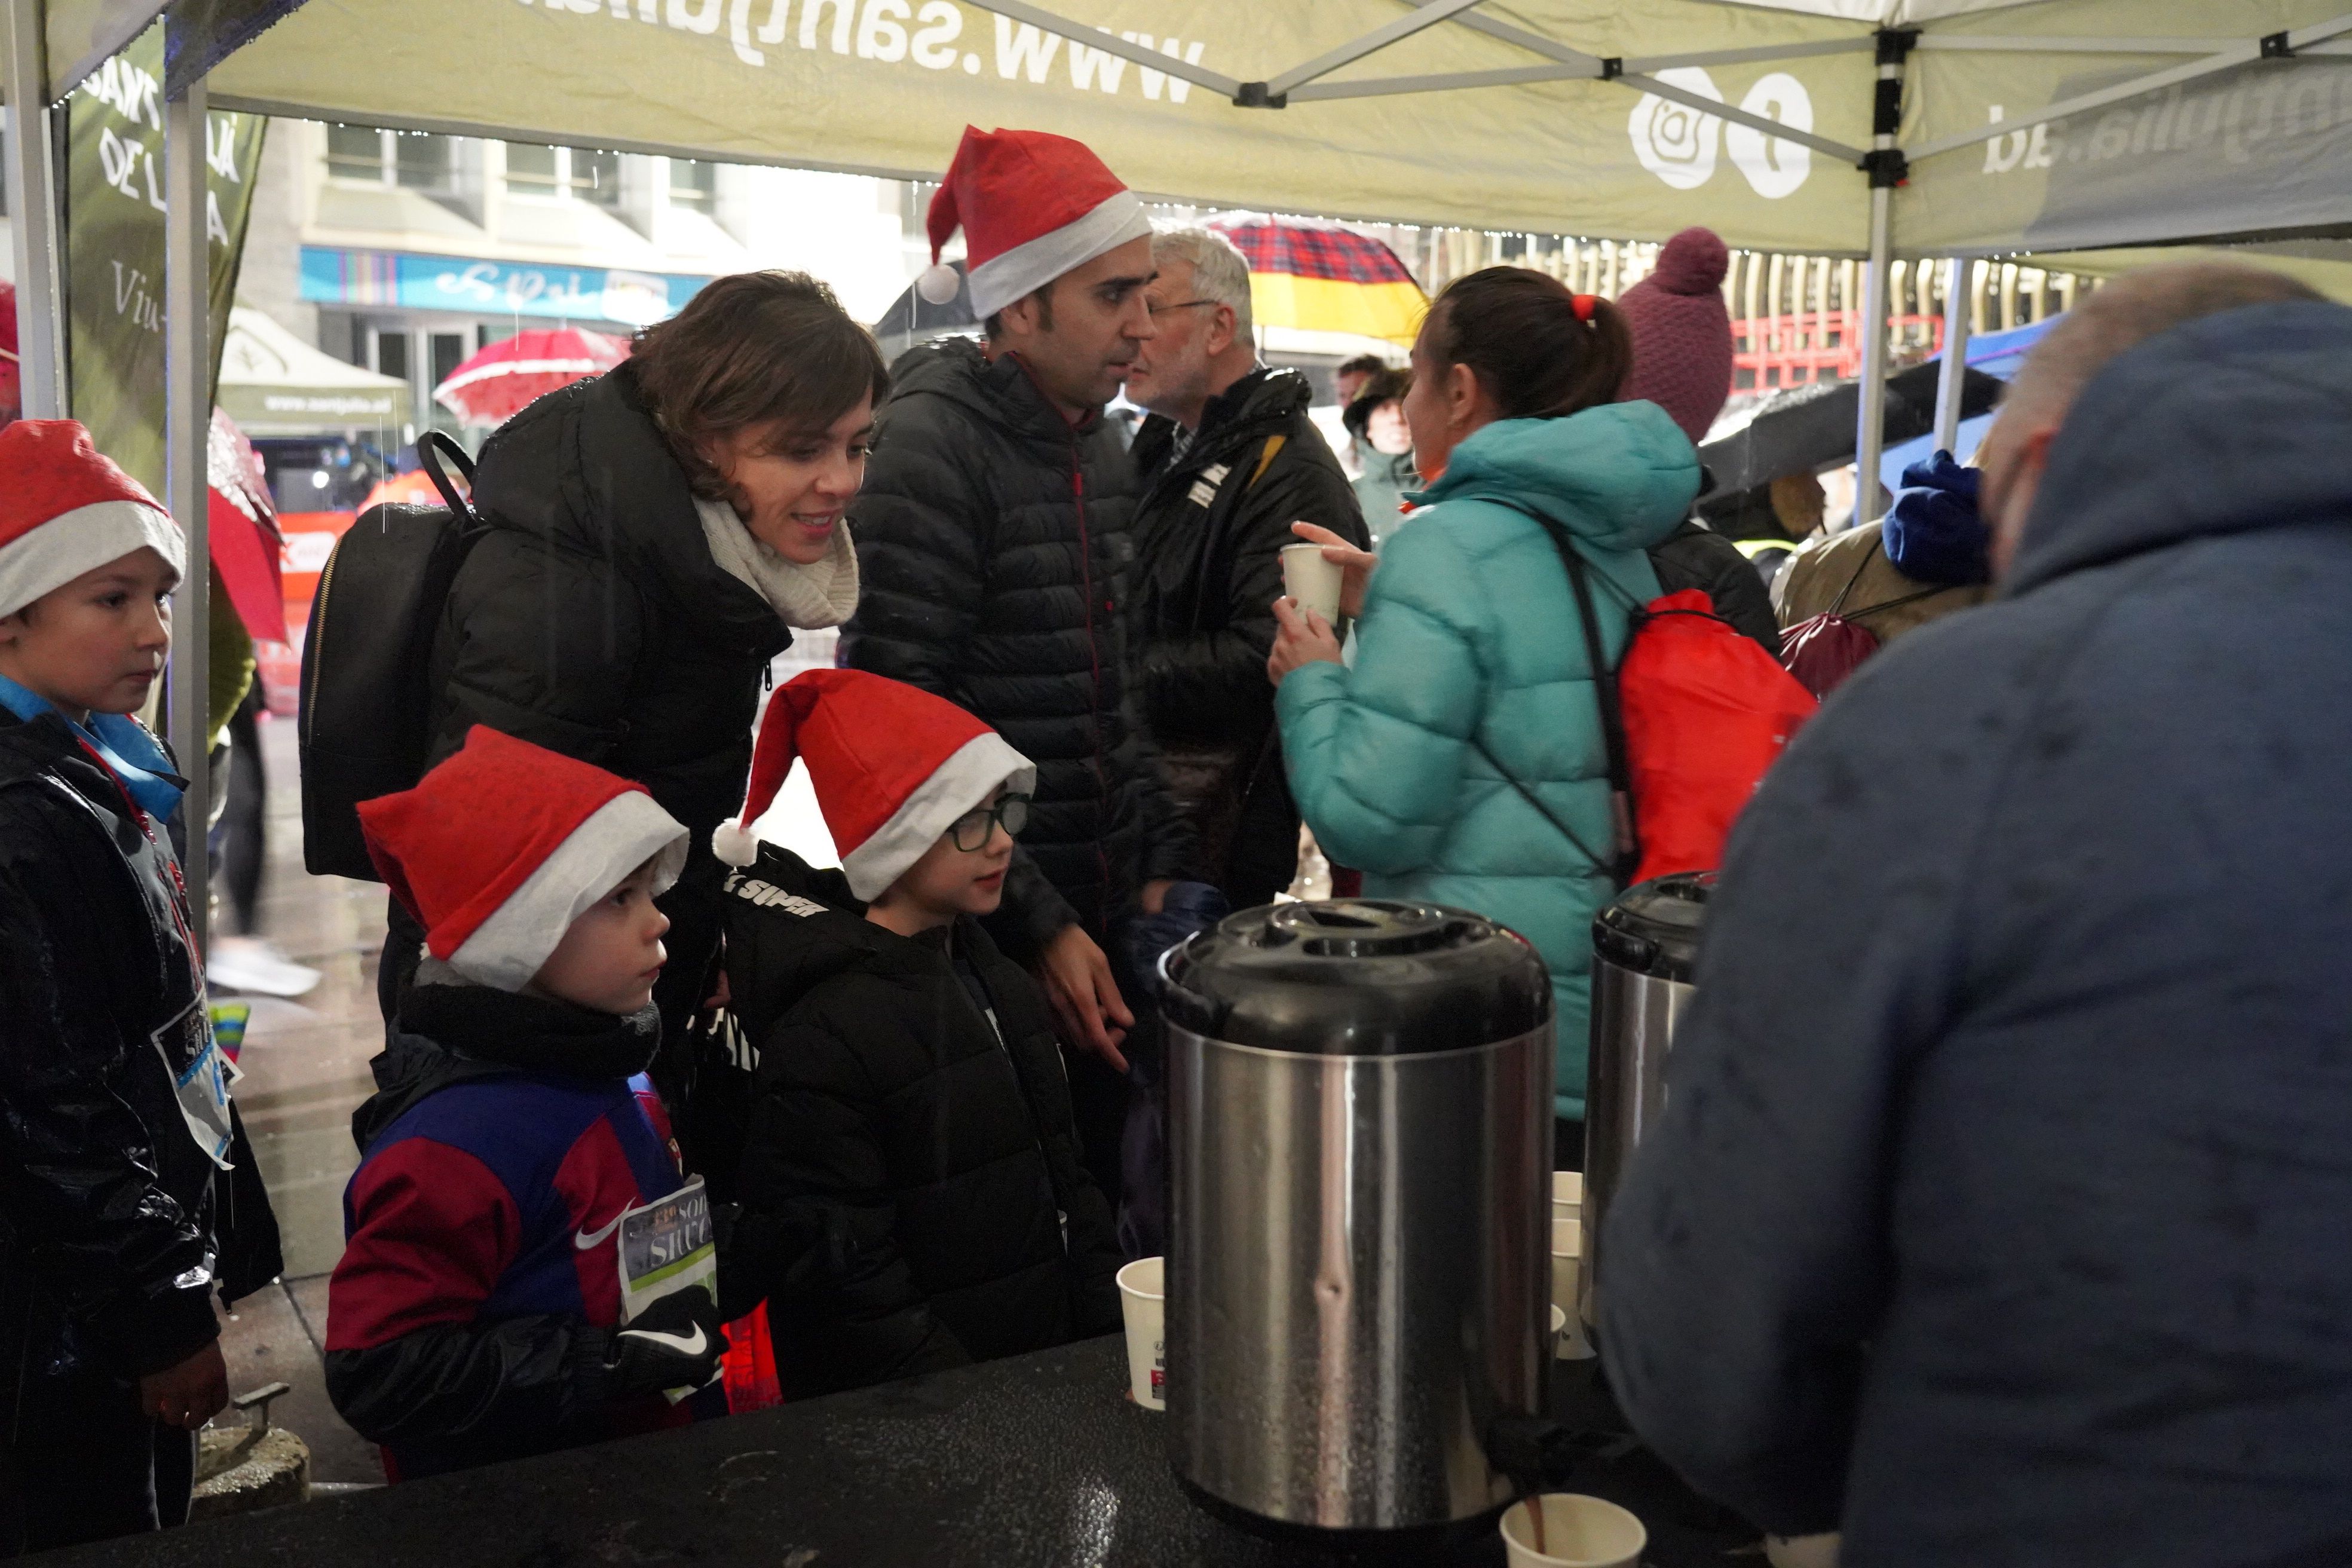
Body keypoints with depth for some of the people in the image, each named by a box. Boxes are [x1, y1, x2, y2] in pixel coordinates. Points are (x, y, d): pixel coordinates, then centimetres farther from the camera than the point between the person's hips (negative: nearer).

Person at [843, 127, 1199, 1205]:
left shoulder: (1102, 453, 11)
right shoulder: (932, 447, -15)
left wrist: (1160, 863, 9)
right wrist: (1035, 922, -17)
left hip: (1100, 916, 8)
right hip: (979, 940, -7)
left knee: (1100, 1220, 15)